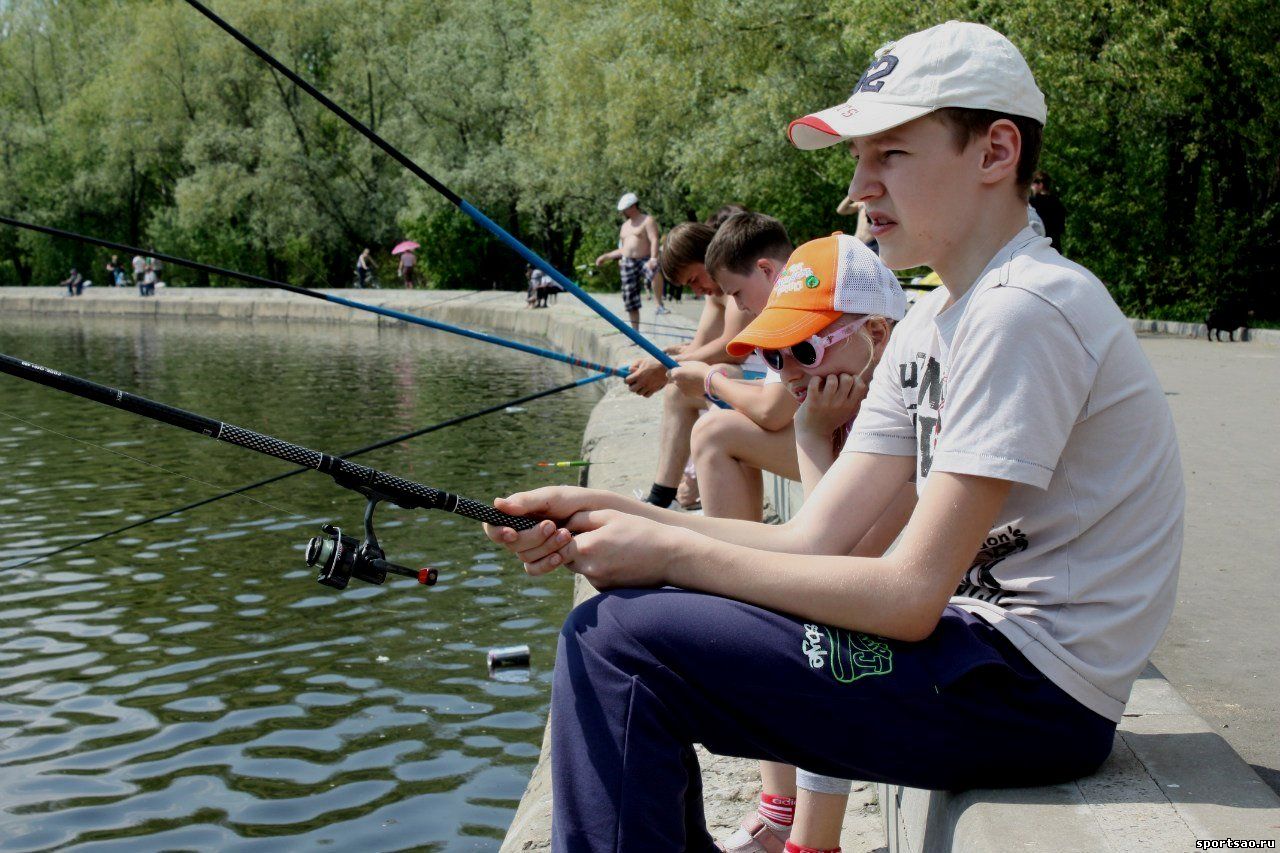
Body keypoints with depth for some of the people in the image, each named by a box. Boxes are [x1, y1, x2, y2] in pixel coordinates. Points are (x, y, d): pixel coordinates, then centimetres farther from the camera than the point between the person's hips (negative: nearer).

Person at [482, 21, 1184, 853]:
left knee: (618, 641, -16)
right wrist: (610, 514, -8)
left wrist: (670, 553, -16)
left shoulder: (1025, 310, -19)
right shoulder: (931, 324, 11)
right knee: (640, 611, 15)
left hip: (1038, 691, -9)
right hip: (982, 645, 9)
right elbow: (812, 539, 4)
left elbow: (910, 595, -22)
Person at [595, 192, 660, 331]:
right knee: (630, 300, 3)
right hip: (627, 264, 7)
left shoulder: (647, 220, 0)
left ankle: (660, 306, -34)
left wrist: (653, 258, -29)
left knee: (654, 273, -42)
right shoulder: (625, 226, 24)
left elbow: (654, 240, -13)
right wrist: (606, 257, 24)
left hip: (644, 261, -7)